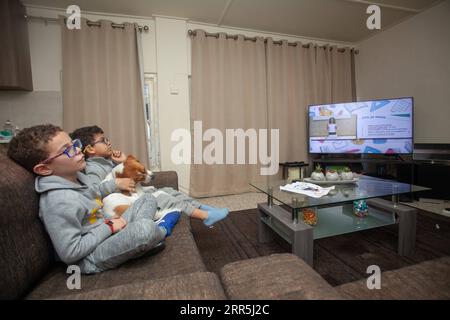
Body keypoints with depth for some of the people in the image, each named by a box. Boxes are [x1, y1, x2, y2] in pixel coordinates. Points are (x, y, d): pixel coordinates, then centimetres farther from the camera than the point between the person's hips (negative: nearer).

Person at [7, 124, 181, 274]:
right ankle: (162, 230, -3)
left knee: (148, 199, 18)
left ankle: (133, 232, -5)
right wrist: (109, 226, -19)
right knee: (146, 228, -37)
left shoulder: (76, 176, 2)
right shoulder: (60, 202, -27)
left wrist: (115, 184, 17)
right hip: (90, 258, -9)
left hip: (108, 233, 10)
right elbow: (70, 253, -26)